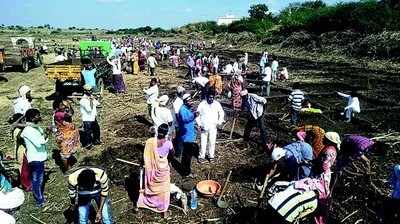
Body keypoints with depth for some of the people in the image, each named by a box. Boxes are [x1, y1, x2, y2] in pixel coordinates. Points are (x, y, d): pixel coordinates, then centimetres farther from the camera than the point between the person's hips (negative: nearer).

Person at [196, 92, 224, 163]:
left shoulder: (217, 104, -2)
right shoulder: (202, 104, -5)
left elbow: (221, 113, 11)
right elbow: (198, 114, 2)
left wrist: (219, 122, 2)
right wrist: (199, 124, -5)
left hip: (213, 127, 1)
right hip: (204, 127, -1)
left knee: (212, 142, 5)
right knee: (203, 142, 2)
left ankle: (211, 156, 21)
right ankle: (201, 156, 15)